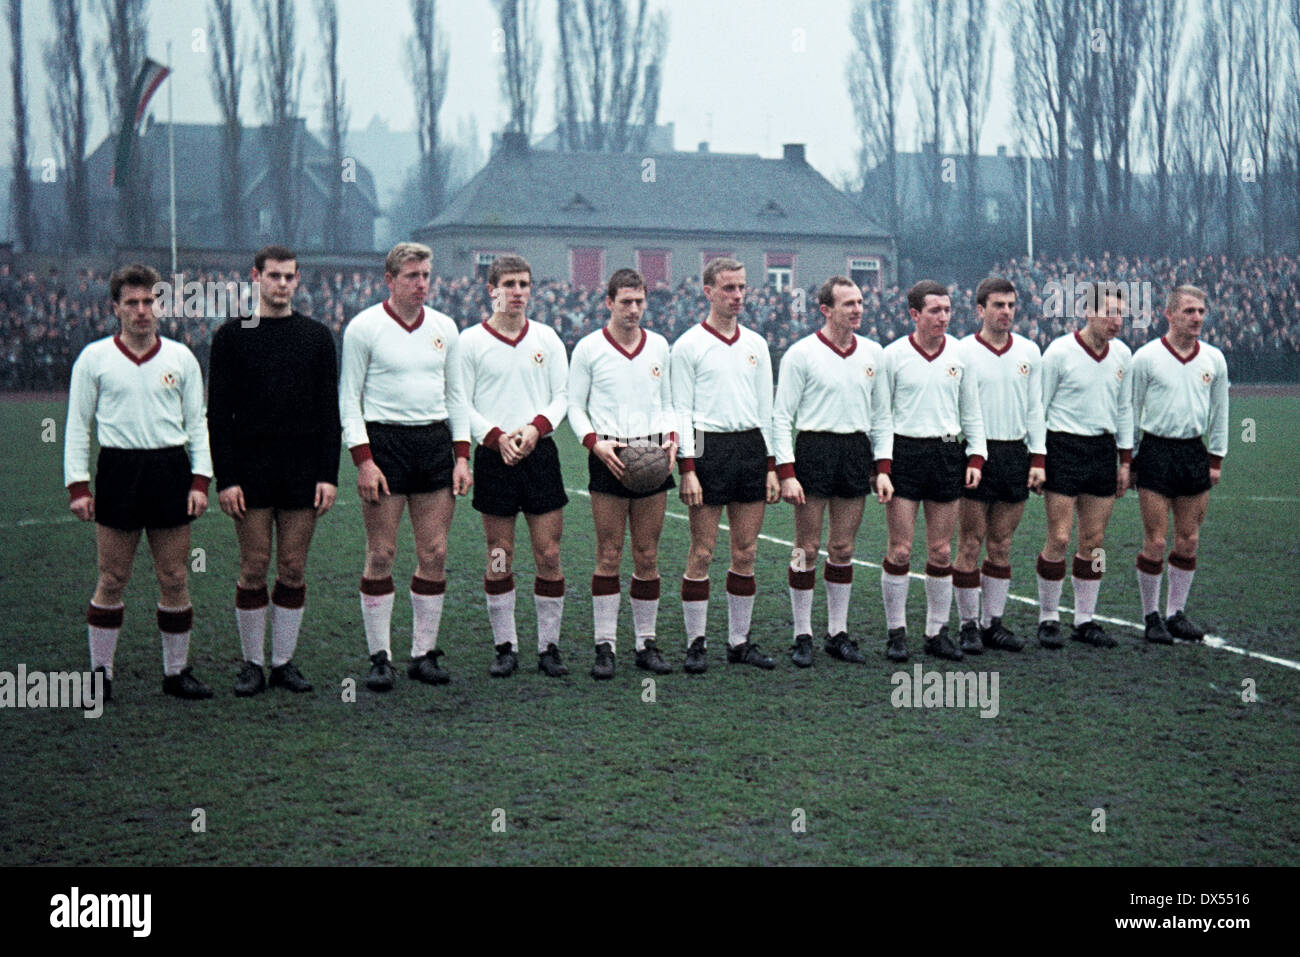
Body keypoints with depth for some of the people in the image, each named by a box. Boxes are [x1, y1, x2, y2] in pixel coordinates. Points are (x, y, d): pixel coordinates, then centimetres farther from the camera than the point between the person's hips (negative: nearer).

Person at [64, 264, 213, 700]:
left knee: (174, 579, 4)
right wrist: (78, 485, -2)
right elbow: (78, 425, 5)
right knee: (112, 579, 2)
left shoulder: (181, 357, 8)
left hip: (171, 470, 2)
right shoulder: (94, 357, 3)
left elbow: (197, 422, 11)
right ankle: (100, 672, 12)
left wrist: (200, 480, 2)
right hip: (118, 470, -2)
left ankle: (176, 671, 14)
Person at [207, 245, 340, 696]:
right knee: (254, 569, 0)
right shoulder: (232, 335, 2)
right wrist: (225, 479, -8)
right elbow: (218, 413, 0)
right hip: (251, 469, -2)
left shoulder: (317, 336, 8)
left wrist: (329, 475, -1)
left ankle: (285, 661, 14)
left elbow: (330, 411, 8)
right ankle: (253, 664, 11)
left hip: (303, 472, 2)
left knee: (293, 570, 4)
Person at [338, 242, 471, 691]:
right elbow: (349, 398, -2)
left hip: (435, 440, 4)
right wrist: (364, 461, -11)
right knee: (381, 555, -3)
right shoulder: (363, 327, -2)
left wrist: (462, 457, 6)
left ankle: (425, 653, 12)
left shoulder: (444, 328, 10)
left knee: (435, 555, 2)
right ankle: (380, 657, 5)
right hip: (384, 440, -4)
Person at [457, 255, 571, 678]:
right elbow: (460, 403, 0)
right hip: (493, 455, -2)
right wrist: (496, 436, -14)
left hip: (540, 451, 2)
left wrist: (535, 427, -10)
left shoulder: (547, 338, 9)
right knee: (499, 558, 3)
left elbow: (562, 396, 8)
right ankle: (505, 647, 13)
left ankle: (549, 647, 9)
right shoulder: (471, 340, 2)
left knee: (549, 556, 0)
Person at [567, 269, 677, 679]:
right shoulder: (588, 348, 0)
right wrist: (596, 444, -13)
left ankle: (646, 642, 12)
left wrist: (671, 438, 1)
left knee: (648, 556, 5)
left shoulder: (659, 345, 11)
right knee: (609, 555, -3)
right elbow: (574, 407, 2)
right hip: (608, 456, -3)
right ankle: (605, 645, 3)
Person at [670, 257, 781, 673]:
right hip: (709, 447, -5)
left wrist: (771, 466, 10)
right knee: (702, 552, -3)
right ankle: (696, 643, 6)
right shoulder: (689, 345, -1)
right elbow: (681, 410, -3)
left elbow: (766, 408, 16)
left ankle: (740, 641, 15)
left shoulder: (756, 343, 13)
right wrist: (688, 469, -11)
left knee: (746, 552, 6)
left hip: (752, 447, 5)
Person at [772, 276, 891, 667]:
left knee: (843, 550, 8)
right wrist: (786, 473, -11)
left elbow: (882, 415, 16)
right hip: (814, 449, -4)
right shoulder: (801, 353, -5)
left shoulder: (873, 353, 10)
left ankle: (838, 634, 17)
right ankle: (802, 637, 8)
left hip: (857, 452, 4)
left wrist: (883, 468, 8)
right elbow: (781, 417, -4)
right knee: (807, 550, -1)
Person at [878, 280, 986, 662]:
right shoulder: (894, 355, -2)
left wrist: (976, 457, 5)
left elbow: (971, 412, 14)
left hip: (947, 454, 3)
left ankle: (937, 632, 14)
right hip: (904, 452, -3)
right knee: (900, 550, -4)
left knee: (941, 552, 5)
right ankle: (896, 633, 7)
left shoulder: (960, 354, 7)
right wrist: (883, 463, -7)